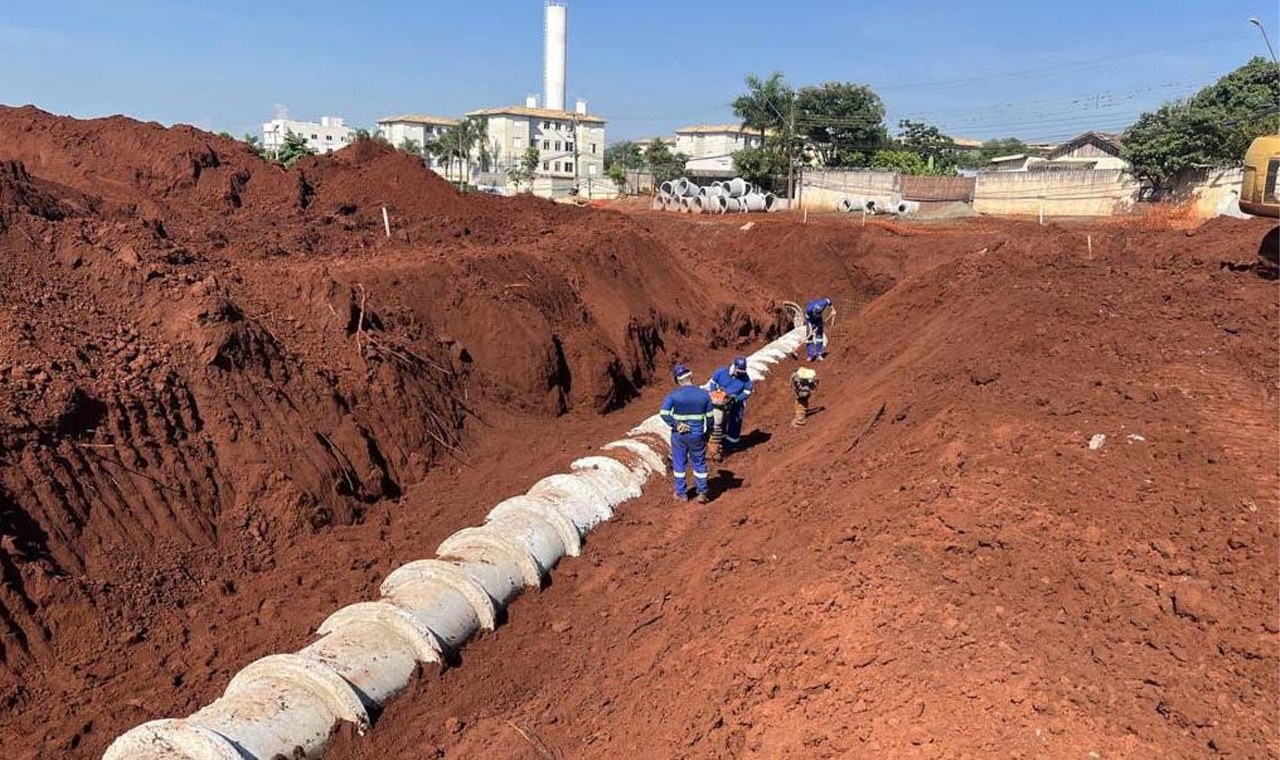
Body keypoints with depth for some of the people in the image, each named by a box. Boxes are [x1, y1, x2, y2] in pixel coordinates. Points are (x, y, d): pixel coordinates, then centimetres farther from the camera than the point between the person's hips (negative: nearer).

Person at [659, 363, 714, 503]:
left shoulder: (674, 395, -13)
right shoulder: (704, 394, -6)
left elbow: (664, 413, -21)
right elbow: (709, 417, 0)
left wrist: (676, 425, -13)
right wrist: (708, 433, 13)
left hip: (679, 435, -1)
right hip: (698, 435, 1)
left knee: (679, 464, 14)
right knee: (699, 464, 16)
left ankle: (681, 494, 23)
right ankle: (702, 493, 19)